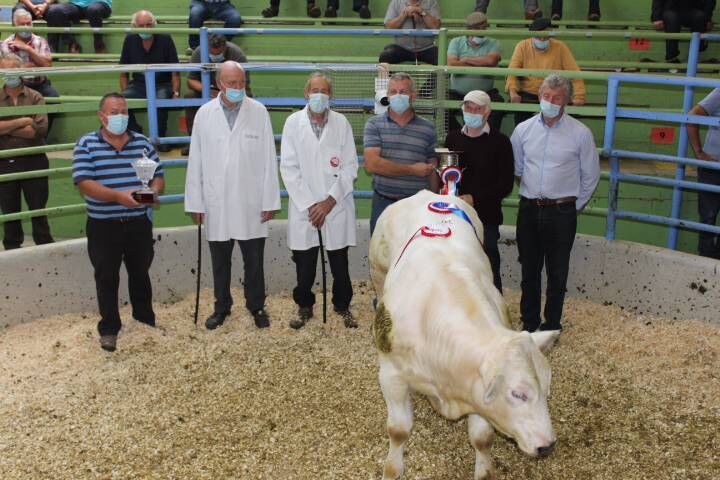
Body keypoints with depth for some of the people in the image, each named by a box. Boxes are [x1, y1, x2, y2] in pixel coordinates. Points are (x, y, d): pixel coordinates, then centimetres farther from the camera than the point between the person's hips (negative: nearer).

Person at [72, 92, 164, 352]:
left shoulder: (143, 142, 5)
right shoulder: (87, 144, -4)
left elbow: (158, 176, 7)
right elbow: (83, 182, -14)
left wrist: (154, 190, -17)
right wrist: (118, 196, -26)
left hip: (139, 223, 3)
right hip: (104, 225, -3)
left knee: (140, 272, 17)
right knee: (107, 277, 6)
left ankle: (145, 319, 33)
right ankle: (109, 328, 20)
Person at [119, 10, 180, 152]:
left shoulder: (164, 39, -4)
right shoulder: (130, 40, 2)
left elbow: (175, 72, -4)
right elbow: (123, 73, 7)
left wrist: (176, 93, -16)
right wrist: (124, 93, -6)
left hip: (162, 84, -3)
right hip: (138, 84, 3)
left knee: (160, 99, -36)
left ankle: (159, 139, -16)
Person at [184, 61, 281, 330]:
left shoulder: (259, 112, -3)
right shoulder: (204, 114, 0)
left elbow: (268, 159, -3)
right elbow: (195, 161, 2)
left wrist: (270, 200, -4)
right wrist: (195, 203, 1)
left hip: (251, 203, -1)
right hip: (216, 204, 1)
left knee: (254, 262, 10)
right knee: (220, 262, 13)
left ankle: (256, 306, 27)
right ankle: (221, 307, 30)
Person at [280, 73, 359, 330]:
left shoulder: (341, 122, 0)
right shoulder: (293, 122, -1)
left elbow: (351, 166, -1)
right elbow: (289, 168, -3)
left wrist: (330, 201, -9)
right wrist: (309, 204, -9)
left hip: (336, 206, 0)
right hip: (304, 208, 0)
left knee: (340, 263, 7)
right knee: (304, 263, 7)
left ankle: (343, 305, 26)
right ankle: (304, 306, 27)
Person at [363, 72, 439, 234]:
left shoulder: (428, 129, 6)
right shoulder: (374, 125, 1)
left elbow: (433, 172, 10)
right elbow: (372, 164, -12)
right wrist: (412, 170, -9)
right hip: (383, 203, -1)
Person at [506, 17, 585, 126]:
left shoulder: (560, 47, 0)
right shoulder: (522, 46, 2)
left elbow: (574, 72, -3)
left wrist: (579, 97, -15)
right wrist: (513, 91, -23)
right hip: (527, 95, 1)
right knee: (520, 109, -24)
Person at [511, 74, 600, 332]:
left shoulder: (580, 133, -5)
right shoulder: (523, 130, 3)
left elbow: (590, 175, 3)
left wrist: (575, 205, 5)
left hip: (562, 212, -3)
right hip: (529, 209, 3)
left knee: (557, 272, 5)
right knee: (529, 270, 12)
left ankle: (551, 326, 18)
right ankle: (529, 323, 24)